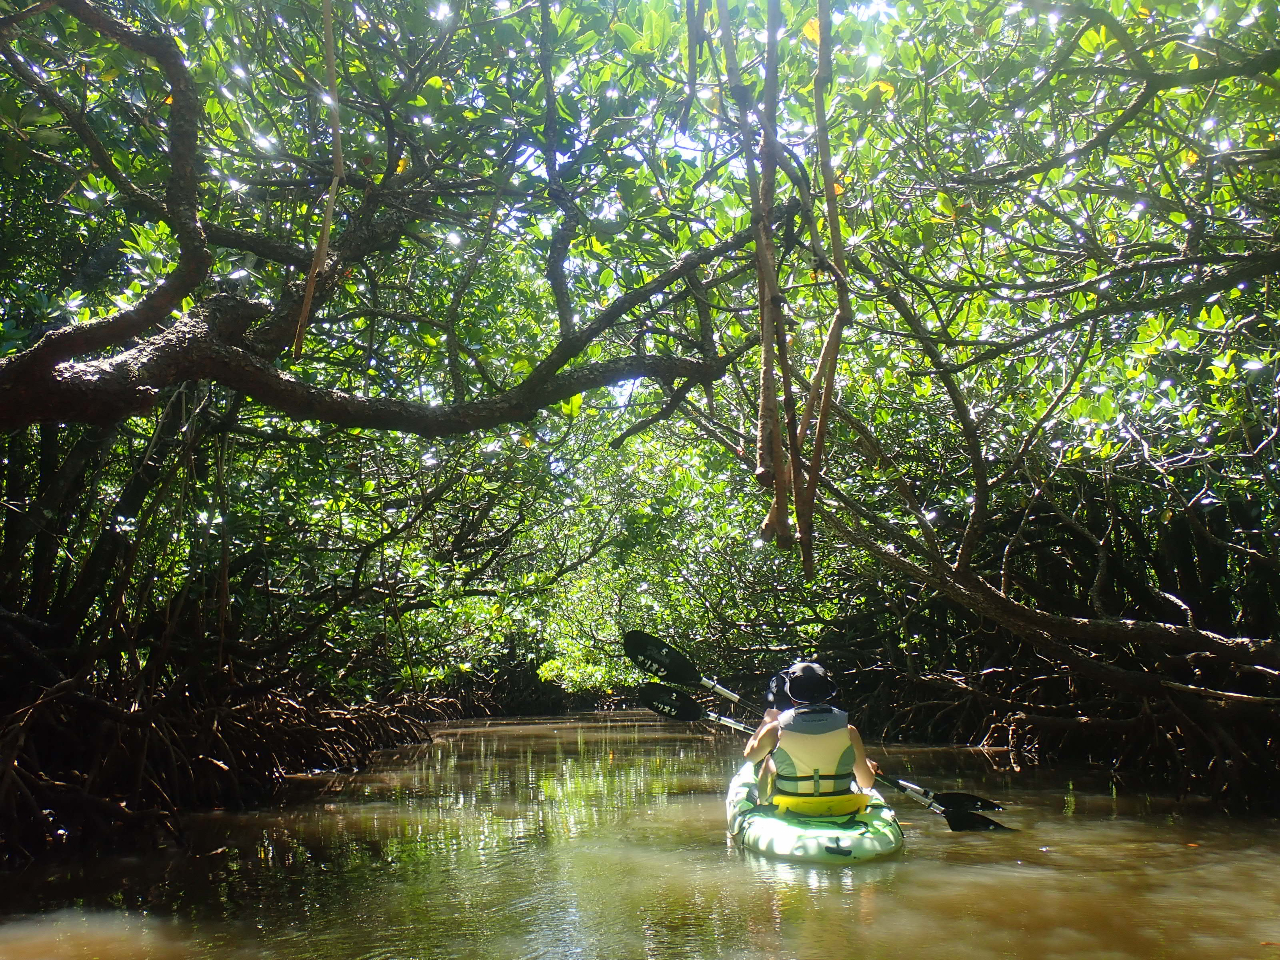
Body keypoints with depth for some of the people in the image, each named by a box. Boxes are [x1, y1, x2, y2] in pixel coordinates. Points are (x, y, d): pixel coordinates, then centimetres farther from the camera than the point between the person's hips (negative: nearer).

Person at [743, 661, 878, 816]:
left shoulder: (776, 730, -12)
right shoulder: (848, 731, -10)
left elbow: (749, 755, 9)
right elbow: (867, 783, 1)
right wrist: (868, 765, 24)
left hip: (791, 812, 0)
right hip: (842, 813, 1)